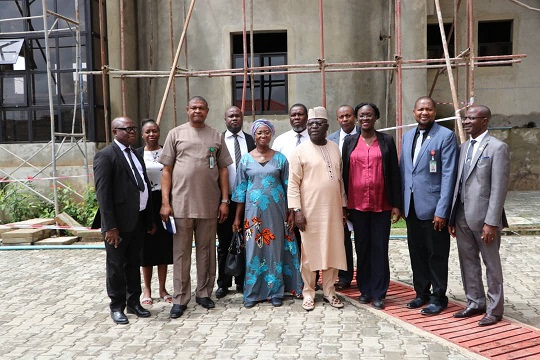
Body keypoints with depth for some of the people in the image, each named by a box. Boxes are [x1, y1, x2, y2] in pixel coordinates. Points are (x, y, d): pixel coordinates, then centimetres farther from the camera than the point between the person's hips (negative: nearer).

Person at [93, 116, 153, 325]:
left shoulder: (136, 155, 15)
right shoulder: (105, 156, -10)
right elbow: (102, 193, -15)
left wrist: (149, 219, 12)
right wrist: (110, 226, -19)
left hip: (138, 219, 7)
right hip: (119, 222, -7)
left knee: (134, 264, 17)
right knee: (116, 266, 7)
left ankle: (134, 302, 30)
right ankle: (117, 307, 20)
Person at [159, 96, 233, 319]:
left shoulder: (216, 136, 9)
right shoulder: (176, 134, 5)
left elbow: (223, 170, 9)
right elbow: (167, 170, 3)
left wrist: (225, 201, 2)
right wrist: (165, 202, -4)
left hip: (209, 204, 2)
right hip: (181, 203, -1)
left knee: (206, 250, 10)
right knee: (181, 252, 4)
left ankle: (204, 293, 23)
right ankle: (180, 299, 13)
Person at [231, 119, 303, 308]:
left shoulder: (280, 158, 3)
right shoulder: (246, 159, 5)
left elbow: (288, 186, 5)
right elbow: (240, 190, 6)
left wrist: (291, 212, 0)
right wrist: (237, 218, 4)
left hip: (276, 211, 0)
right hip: (254, 211, 0)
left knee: (275, 249, 5)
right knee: (253, 250, 4)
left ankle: (275, 292, 18)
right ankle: (252, 293, 15)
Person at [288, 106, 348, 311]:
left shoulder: (335, 149, 10)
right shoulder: (300, 151, -4)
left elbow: (340, 180, 14)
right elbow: (293, 183, -6)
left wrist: (343, 206, 12)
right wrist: (297, 210, -13)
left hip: (333, 210, 4)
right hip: (310, 211, -4)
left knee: (333, 251, 9)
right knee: (310, 253, 4)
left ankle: (329, 291, 23)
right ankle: (308, 293, 18)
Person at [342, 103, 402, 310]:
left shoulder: (387, 141, 4)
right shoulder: (350, 142, 8)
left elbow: (394, 174, 3)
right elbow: (345, 173, 8)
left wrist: (396, 205, -2)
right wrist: (344, 204, 4)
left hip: (382, 205, -1)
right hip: (357, 205, 1)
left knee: (380, 248, 3)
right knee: (362, 247, 9)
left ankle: (379, 293, 13)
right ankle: (365, 290, 21)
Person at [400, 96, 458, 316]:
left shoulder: (445, 136, -7)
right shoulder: (408, 136, 12)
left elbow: (448, 175, -12)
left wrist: (442, 210, -16)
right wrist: (401, 203, 10)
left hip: (433, 207, -6)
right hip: (411, 207, 6)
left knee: (437, 255, 5)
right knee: (417, 253, 14)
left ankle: (438, 297, 20)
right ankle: (421, 293, 28)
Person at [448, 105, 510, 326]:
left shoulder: (497, 147, -9)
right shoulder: (464, 147, 12)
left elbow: (499, 188, -14)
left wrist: (491, 222, -17)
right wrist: (452, 217, 10)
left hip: (483, 217, -7)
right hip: (462, 216, 7)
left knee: (491, 264, 7)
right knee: (468, 262, 15)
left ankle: (495, 309, 21)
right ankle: (475, 303, 29)